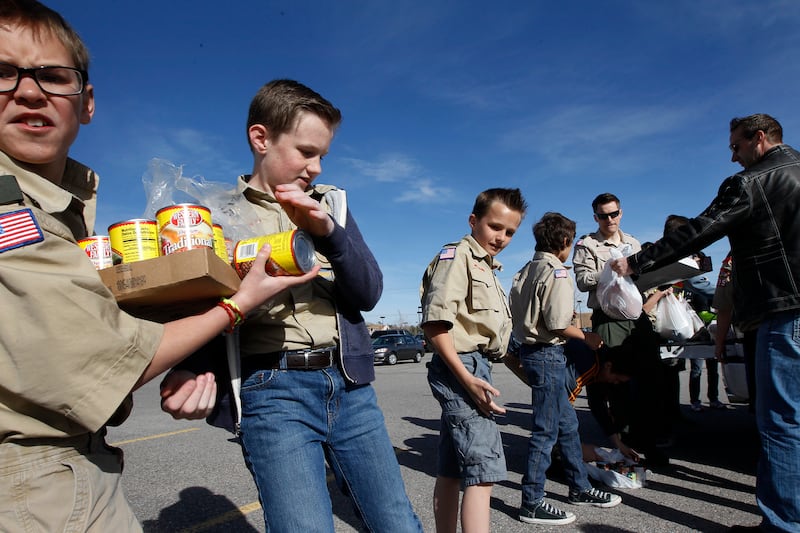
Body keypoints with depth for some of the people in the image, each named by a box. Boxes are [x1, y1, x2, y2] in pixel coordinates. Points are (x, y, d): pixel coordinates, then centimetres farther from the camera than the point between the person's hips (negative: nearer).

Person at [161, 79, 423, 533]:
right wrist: (190, 373, -20)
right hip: (274, 391, -3)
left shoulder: (331, 203, 10)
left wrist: (328, 232, -17)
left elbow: (369, 293, 0)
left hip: (350, 384, 3)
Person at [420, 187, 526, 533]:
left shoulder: (486, 266, 22)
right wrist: (466, 378, -24)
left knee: (452, 470, 14)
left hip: (473, 368, 10)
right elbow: (435, 322, -18)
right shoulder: (456, 255, -7)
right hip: (462, 367, -10)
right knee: (484, 468, -13)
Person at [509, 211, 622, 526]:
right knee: (545, 430, 0)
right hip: (547, 354, -10)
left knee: (567, 423, 20)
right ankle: (532, 503, 10)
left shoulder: (524, 272, 12)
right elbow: (558, 324, -20)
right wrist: (586, 337, -4)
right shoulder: (556, 272, -14)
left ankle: (579, 488, 33)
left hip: (529, 348, 10)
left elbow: (514, 313, 11)